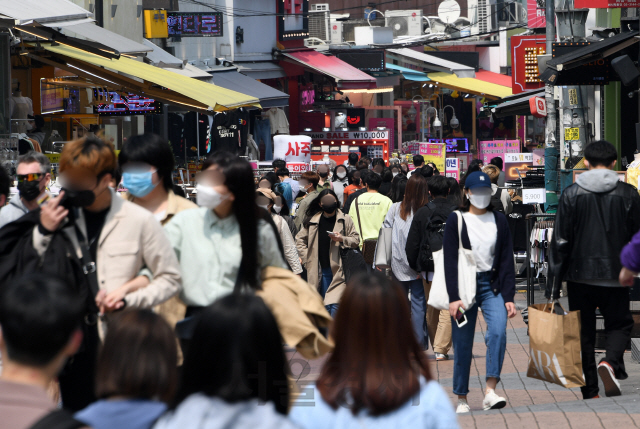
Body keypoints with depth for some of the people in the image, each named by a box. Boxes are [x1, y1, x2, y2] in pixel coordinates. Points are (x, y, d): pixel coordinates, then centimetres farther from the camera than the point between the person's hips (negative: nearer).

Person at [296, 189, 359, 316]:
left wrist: (342, 239, -14)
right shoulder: (312, 221, 10)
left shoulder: (345, 219, 4)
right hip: (320, 271, 3)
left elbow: (356, 240, 5)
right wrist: (307, 258, 6)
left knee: (334, 305, -15)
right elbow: (299, 240, 17)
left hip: (338, 269, -3)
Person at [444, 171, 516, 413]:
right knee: (463, 344, 0)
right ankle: (462, 399, 13)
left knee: (498, 331, -22)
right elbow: (450, 261, -4)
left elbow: (507, 260, 6)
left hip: (492, 285, 1)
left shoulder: (499, 221, 8)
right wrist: (454, 297, -13)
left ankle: (490, 392, -24)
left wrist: (508, 297, -2)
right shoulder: (456, 220, 1)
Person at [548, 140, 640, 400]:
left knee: (584, 331, 10)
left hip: (579, 274, 0)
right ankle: (611, 362, -15)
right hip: (614, 274, 0)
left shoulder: (571, 194, -3)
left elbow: (560, 241, -4)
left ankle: (590, 392, 10)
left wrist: (553, 286, -1)